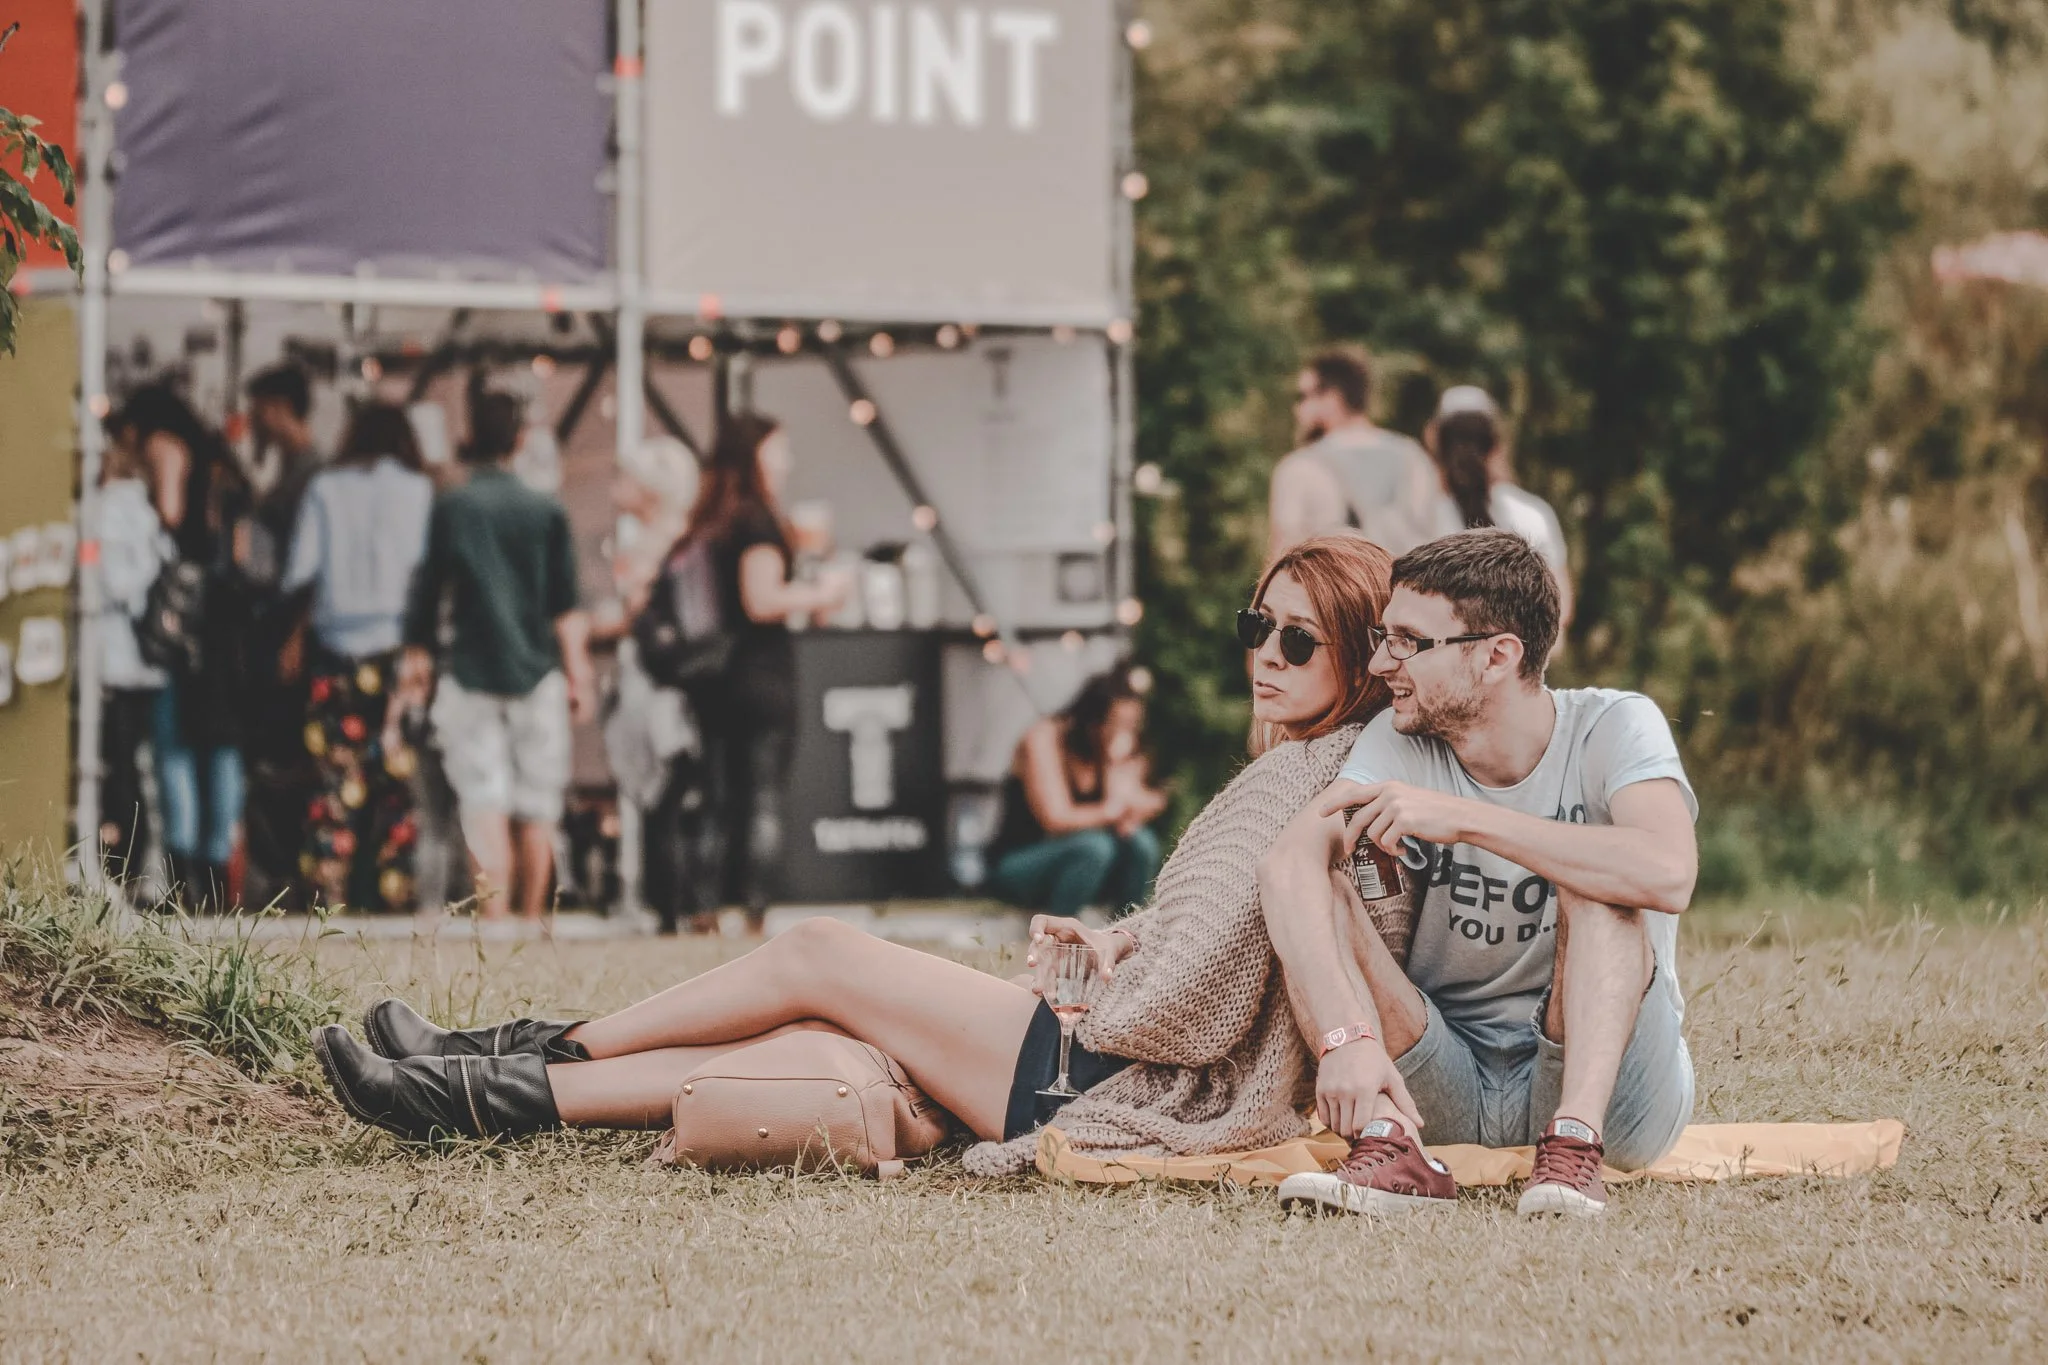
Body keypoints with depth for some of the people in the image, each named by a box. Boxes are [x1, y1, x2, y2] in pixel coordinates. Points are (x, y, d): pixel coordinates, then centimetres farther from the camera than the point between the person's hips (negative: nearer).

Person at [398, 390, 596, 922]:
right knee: (538, 808, 10)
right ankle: (532, 919, 15)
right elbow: (566, 607, 3)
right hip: (537, 671, 1)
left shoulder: (448, 508, -1)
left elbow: (425, 592, 2)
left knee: (485, 806, -5)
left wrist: (415, 659, 12)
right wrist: (578, 675, 9)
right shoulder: (547, 512, 2)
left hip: (471, 672, -1)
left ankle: (494, 921, -15)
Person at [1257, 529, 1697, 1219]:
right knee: (1299, 879, -15)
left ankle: (1575, 1148, -37)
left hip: (1607, 1083, -3)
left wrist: (1461, 818, -31)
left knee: (1592, 882, -26)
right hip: (1448, 1085, 3)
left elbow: (1668, 874, -33)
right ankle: (1390, 1144, -33)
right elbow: (1287, 859, -20)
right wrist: (1349, 1037, -38)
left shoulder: (1611, 727, -11)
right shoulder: (1399, 740, -1)